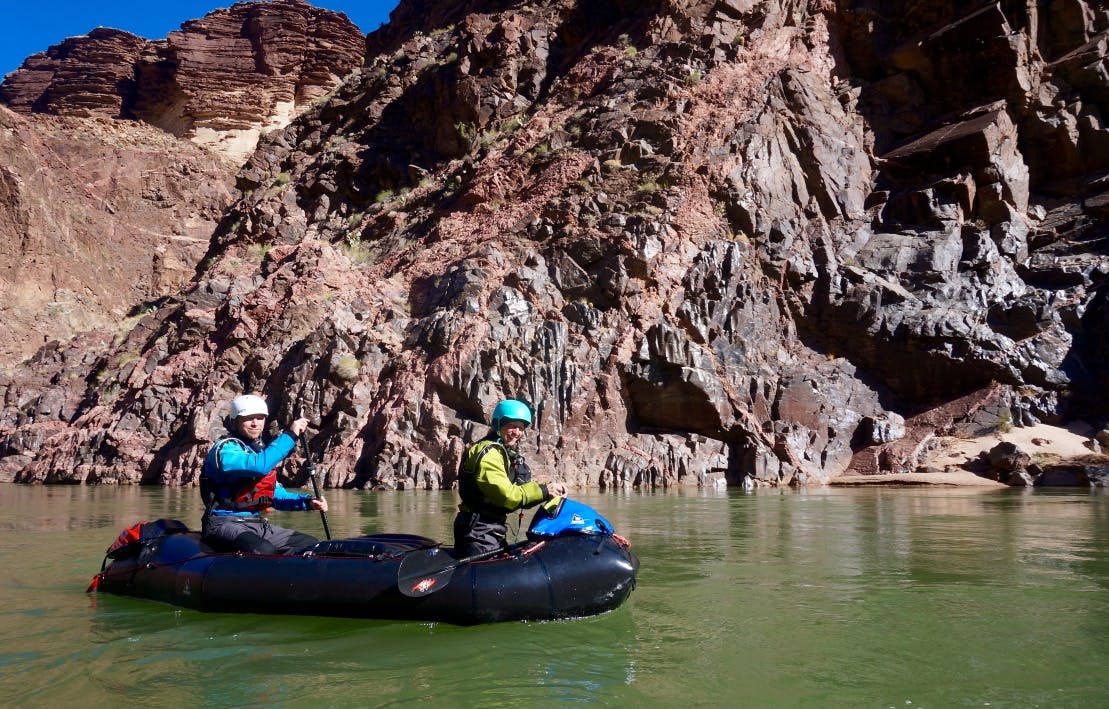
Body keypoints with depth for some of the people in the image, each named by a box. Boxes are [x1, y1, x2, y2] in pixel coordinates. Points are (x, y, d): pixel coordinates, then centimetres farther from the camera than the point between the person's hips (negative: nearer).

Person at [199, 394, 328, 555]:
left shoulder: (260, 451, 19)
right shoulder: (225, 449, -9)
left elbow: (276, 494, 19)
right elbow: (260, 466, -30)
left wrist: (307, 502, 2)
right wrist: (290, 434, -24)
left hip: (258, 524, 9)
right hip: (225, 524, -9)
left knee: (311, 545, 1)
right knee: (264, 551, -36)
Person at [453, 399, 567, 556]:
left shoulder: (508, 453, 16)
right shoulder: (488, 452, -16)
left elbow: (521, 491, 10)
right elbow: (507, 495, -24)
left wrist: (549, 489, -7)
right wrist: (544, 491, -16)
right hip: (479, 531, -10)